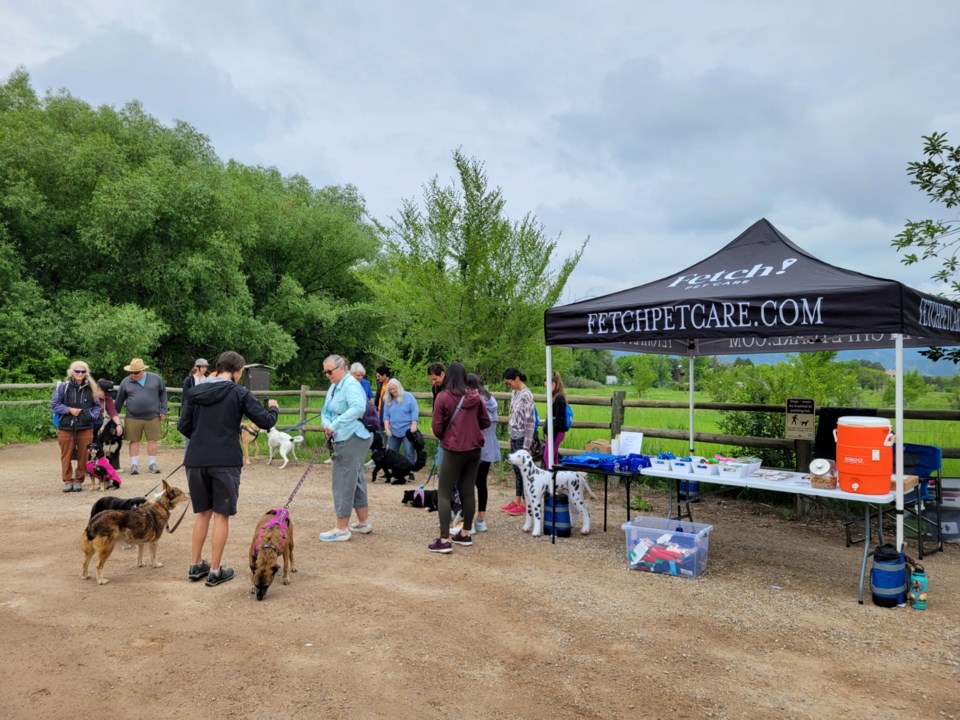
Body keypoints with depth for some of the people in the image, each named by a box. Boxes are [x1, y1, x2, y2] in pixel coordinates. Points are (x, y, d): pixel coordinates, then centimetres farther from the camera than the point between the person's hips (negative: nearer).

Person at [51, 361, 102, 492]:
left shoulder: (90, 388, 6)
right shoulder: (63, 386, -1)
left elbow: (96, 406, 15)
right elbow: (54, 404, 1)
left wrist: (93, 416, -3)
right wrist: (69, 410, -11)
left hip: (85, 427, 2)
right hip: (66, 427, -1)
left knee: (84, 456, 3)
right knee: (66, 455, 4)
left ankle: (79, 480, 15)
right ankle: (67, 480, 15)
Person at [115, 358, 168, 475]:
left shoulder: (155, 378, 2)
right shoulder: (126, 382, 3)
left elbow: (163, 393, 10)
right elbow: (119, 400, 11)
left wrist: (163, 409, 4)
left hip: (153, 417, 0)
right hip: (133, 418, 0)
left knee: (152, 440, 4)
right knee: (134, 441, 3)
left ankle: (152, 464, 15)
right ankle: (134, 465, 11)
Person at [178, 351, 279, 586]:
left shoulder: (196, 391, 7)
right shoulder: (239, 393, -5)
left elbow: (183, 426, 9)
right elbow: (265, 422, -6)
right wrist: (273, 408, 15)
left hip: (196, 461, 5)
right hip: (225, 462, -4)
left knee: (202, 513, 19)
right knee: (221, 515, 6)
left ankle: (195, 566, 25)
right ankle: (215, 571, 11)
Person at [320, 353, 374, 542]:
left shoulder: (351, 385, -16)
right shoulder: (334, 386, 14)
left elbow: (358, 407, -32)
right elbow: (326, 411, 13)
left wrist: (335, 425, -32)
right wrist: (326, 424, -9)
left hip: (352, 439, -10)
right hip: (344, 439, 10)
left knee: (344, 482, -6)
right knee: (355, 479, 17)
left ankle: (342, 529, 2)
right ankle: (364, 522, 29)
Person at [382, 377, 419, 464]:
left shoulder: (408, 396, -3)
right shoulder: (388, 401, 10)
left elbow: (415, 411, -8)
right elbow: (386, 416, 10)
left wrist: (413, 425, -16)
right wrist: (387, 428, -2)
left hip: (407, 430, -5)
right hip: (393, 431, 5)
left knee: (409, 453, -4)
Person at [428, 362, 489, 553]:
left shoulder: (443, 397, -10)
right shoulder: (475, 397, 2)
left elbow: (437, 428, -8)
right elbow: (486, 422, 9)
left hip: (454, 450, -5)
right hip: (474, 449, 5)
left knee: (444, 493, 1)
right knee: (468, 491, 13)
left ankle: (444, 540, -4)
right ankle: (465, 534, 21)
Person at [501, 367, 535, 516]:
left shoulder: (526, 395, -16)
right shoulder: (514, 393, 10)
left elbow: (530, 421, -18)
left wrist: (526, 444, -18)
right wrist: (510, 435, 15)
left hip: (522, 437, -8)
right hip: (514, 436, 8)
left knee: (522, 469, -1)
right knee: (516, 468, 12)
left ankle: (525, 504, 7)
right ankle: (517, 501, 20)